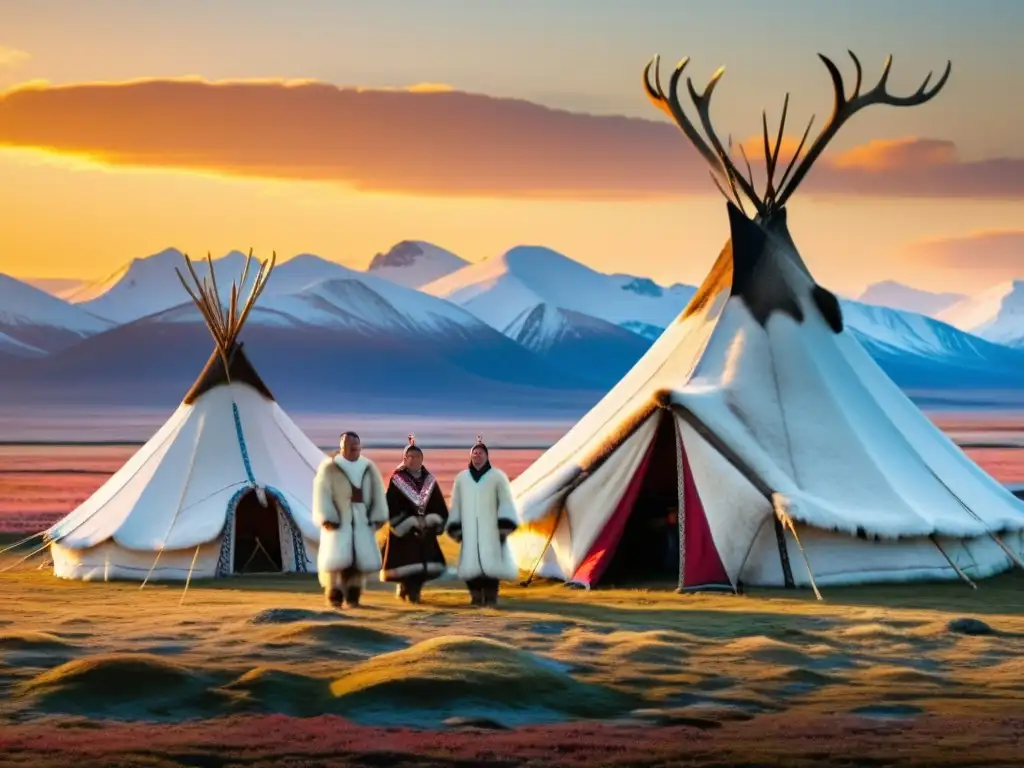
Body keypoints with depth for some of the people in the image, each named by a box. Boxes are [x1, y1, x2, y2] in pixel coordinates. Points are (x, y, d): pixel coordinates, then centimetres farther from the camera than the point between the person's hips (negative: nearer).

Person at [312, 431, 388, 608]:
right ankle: (334, 594, 0)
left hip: (361, 521, 4)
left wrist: (378, 517, -1)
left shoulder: (369, 468, 9)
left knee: (362, 557, -1)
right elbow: (322, 494, -8)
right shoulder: (329, 467, -2)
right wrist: (326, 518, -18)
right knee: (337, 557, -10)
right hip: (338, 520, -4)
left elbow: (377, 494, 8)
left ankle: (352, 596, 6)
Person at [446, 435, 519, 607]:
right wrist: (456, 529, 5)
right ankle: (476, 596, 0)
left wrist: (504, 528, -9)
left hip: (491, 529, -2)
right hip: (469, 530, 2)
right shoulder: (461, 478, 12)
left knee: (491, 563, -9)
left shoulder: (498, 476, 3)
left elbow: (506, 503, 0)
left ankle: (491, 596, -4)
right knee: (471, 563, -5)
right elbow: (456, 505, 13)